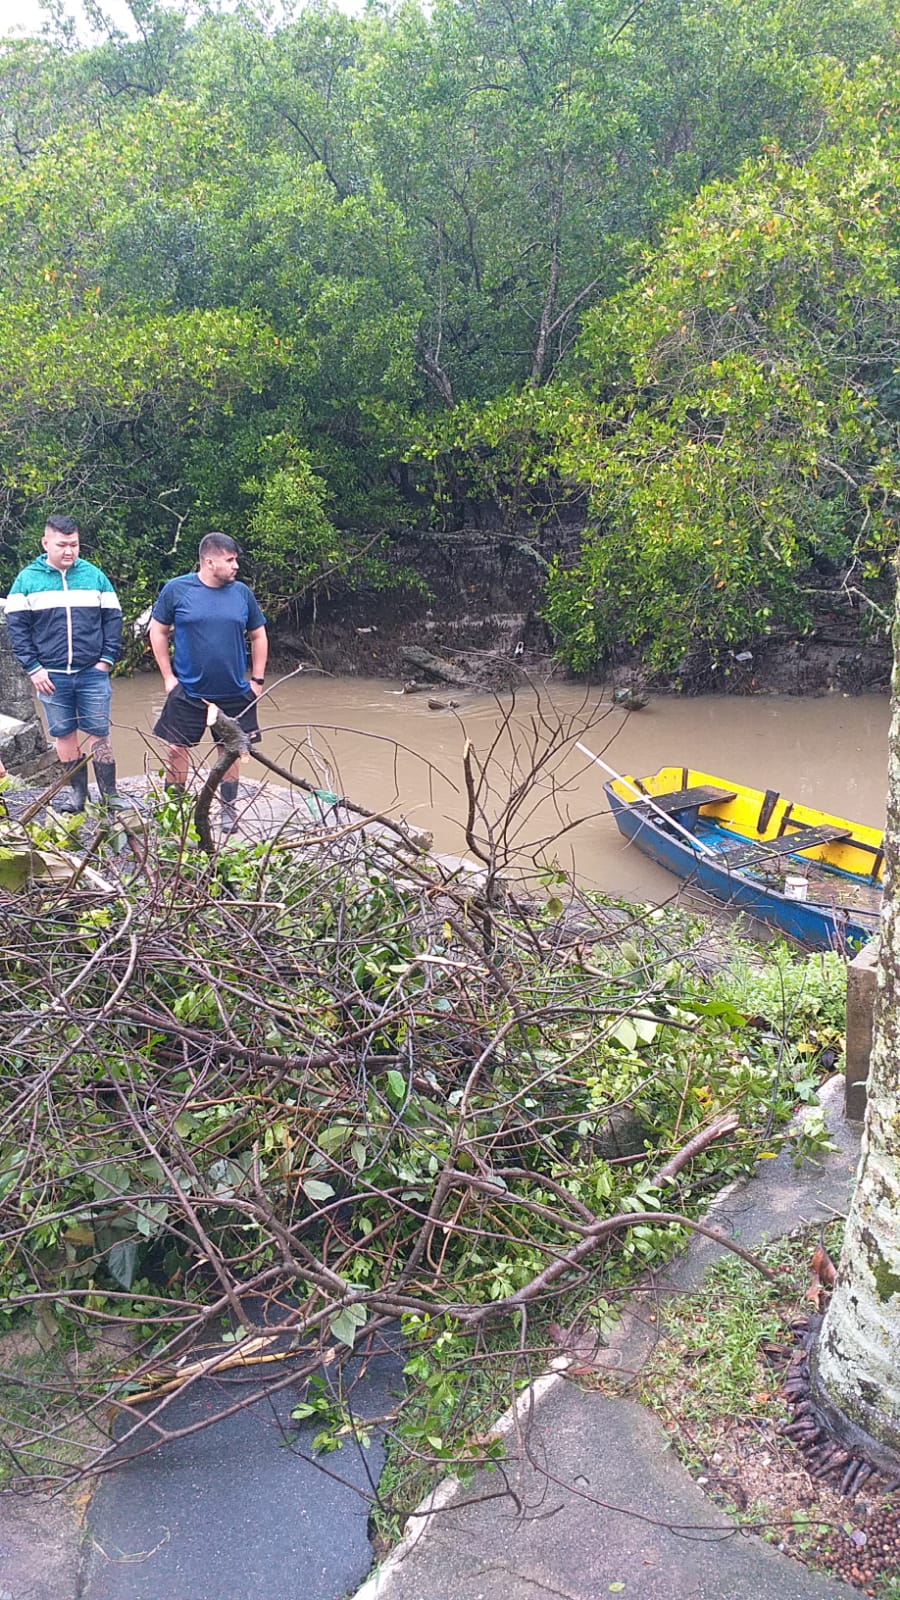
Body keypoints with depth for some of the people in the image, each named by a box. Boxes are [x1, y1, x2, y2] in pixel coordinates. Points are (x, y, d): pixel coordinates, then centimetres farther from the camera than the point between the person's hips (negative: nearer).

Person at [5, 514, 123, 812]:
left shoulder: (94, 576, 4)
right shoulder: (27, 579, 1)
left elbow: (113, 618, 7)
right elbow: (16, 626, 0)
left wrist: (107, 659, -3)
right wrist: (33, 668, -7)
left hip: (92, 673, 0)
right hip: (51, 676, 0)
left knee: (99, 734, 1)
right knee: (64, 734, 8)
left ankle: (110, 796, 7)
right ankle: (76, 791, 19)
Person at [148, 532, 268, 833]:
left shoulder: (242, 593, 1)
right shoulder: (176, 590, -6)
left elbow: (258, 636, 10)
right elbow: (158, 632, 2)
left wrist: (257, 679, 6)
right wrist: (168, 676, -2)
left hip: (234, 693, 2)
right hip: (187, 692, -2)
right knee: (177, 749, 3)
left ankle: (228, 810, 25)